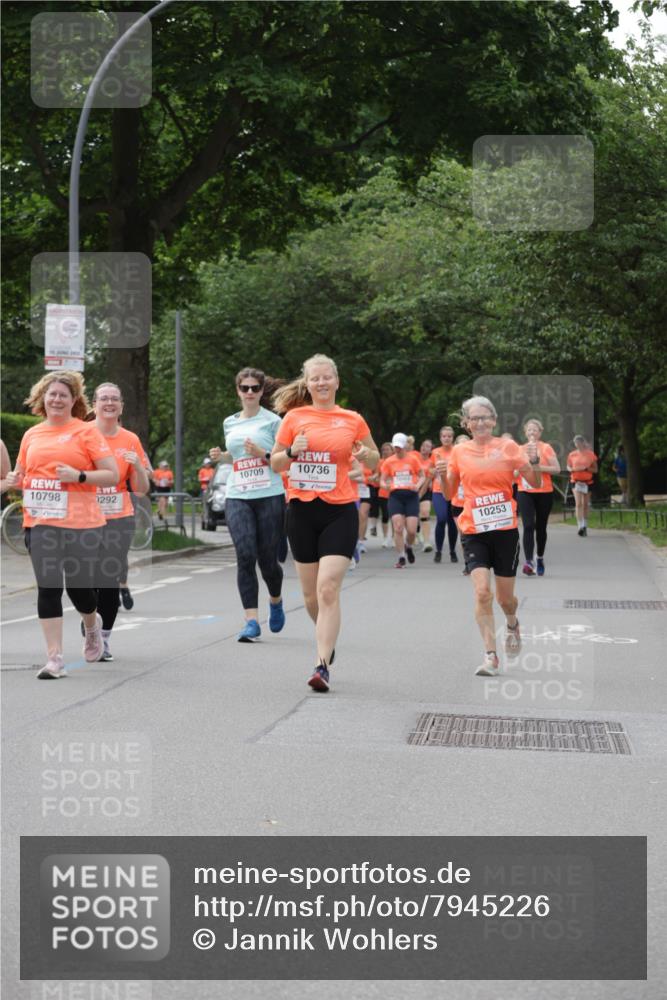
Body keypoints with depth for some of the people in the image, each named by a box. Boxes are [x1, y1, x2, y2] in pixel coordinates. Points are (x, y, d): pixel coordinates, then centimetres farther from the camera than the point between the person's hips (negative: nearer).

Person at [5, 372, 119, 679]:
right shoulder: (32, 434, 13)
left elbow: (112, 475, -3)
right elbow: (20, 475, 25)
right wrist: (15, 481, 1)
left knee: (79, 587, 2)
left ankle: (92, 625, 37)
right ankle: (55, 658, 1)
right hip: (40, 523, 3)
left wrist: (79, 476, -17)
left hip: (81, 524, -3)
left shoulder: (86, 431, 0)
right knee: (48, 588, -2)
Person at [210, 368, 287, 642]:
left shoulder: (272, 421, 2)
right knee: (245, 557, -11)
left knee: (267, 558, 1)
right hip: (237, 498, 3)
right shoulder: (230, 423, 15)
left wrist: (263, 453, -16)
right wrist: (221, 456, 9)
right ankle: (252, 621, -10)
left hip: (269, 496, -3)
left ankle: (276, 601, 33)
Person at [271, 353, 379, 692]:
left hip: (340, 512, -2)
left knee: (328, 588, -15)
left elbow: (374, 461, 15)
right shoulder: (294, 417, 5)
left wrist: (365, 455, -7)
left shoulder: (353, 420, 4)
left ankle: (322, 665, -15)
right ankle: (327, 639, 39)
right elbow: (275, 463, 10)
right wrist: (292, 451, -11)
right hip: (302, 509, 2)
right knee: (311, 594, 10)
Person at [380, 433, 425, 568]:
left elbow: (422, 477, 9)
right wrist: (385, 485, -15)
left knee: (412, 530, -6)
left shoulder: (413, 459, 3)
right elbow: (383, 480, 9)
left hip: (411, 496, -1)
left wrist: (417, 486, -11)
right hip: (395, 496, 1)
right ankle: (401, 558, 1)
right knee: (398, 528, -10)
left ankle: (408, 547, 28)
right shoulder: (388, 462, 6)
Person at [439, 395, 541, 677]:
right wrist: (443, 477, -8)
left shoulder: (508, 448, 0)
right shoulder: (459, 452, 5)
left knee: (505, 597, 8)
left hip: (505, 530, 0)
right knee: (482, 591, -16)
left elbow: (536, 484, -1)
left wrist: (533, 462, -20)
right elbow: (449, 495, 12)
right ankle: (490, 655, -11)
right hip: (473, 532, 0)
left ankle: (512, 625, 43)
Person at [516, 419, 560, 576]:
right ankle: (528, 561, -23)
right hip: (524, 492, 1)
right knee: (528, 526, -14)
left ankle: (540, 558, 26)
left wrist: (540, 467, -17)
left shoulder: (546, 448, 0)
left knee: (541, 527, 8)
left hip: (544, 492, -1)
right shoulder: (520, 449, 10)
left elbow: (557, 468, -7)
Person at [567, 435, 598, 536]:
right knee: (578, 503, -15)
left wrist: (586, 468, -16)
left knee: (585, 504, 9)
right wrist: (572, 469, -8)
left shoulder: (590, 454, 0)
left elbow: (595, 469, 2)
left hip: (587, 482, 0)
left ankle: (585, 526, 22)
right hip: (576, 481, 0)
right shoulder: (572, 455, 5)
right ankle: (580, 526, -21)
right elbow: (568, 467, 15)